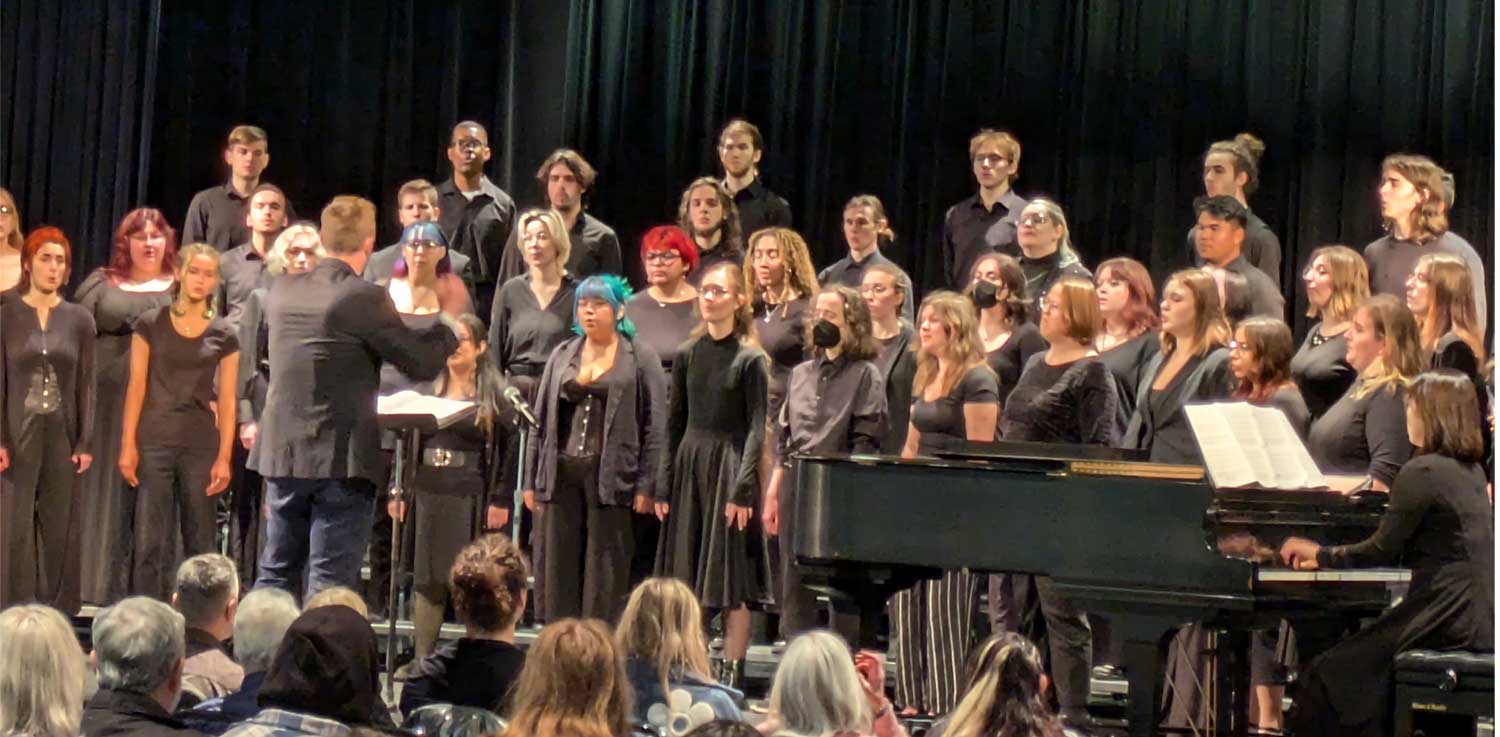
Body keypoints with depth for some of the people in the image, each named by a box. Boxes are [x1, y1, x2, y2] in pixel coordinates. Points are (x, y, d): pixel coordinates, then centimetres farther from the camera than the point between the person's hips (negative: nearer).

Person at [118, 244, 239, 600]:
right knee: (149, 541, -5)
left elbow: (226, 401, 5)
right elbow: (137, 386, 2)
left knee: (200, 543, 5)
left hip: (201, 445, 1)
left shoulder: (223, 336, 6)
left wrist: (224, 458, -2)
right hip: (154, 442, -1)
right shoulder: (150, 325, 3)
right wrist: (128, 445, -4)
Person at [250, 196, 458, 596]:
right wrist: (449, 329, 11)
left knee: (275, 574, 15)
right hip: (342, 459, -6)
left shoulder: (282, 291, 4)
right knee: (330, 585, -1)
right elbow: (423, 362, -9)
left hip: (283, 454, 6)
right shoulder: (365, 298, -14)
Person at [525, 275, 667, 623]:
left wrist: (646, 486, -9)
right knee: (559, 571, 5)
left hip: (611, 476, -4)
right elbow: (541, 420, 15)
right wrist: (532, 479, 9)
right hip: (562, 474, 4)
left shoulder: (640, 359, 2)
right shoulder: (562, 356, 15)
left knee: (605, 577, -2)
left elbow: (654, 426, -2)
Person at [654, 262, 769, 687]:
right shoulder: (689, 354, 8)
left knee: (730, 577, -2)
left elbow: (756, 428, -8)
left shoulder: (749, 359, -5)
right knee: (686, 577, 6)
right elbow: (675, 422, 11)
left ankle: (731, 672, 2)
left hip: (730, 466, -5)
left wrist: (743, 489, -15)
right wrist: (664, 484, 6)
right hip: (689, 465, 5)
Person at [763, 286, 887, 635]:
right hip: (795, 485, 6)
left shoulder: (865, 375, -2)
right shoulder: (801, 374, 16)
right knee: (793, 584, 7)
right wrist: (773, 493, 13)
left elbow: (865, 443, -7)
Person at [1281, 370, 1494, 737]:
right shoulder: (1471, 472, 16)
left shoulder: (1422, 473, -12)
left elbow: (1382, 552, -11)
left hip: (1447, 621, -9)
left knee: (1326, 677, -4)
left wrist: (1321, 555, 5)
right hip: (1480, 620, 9)